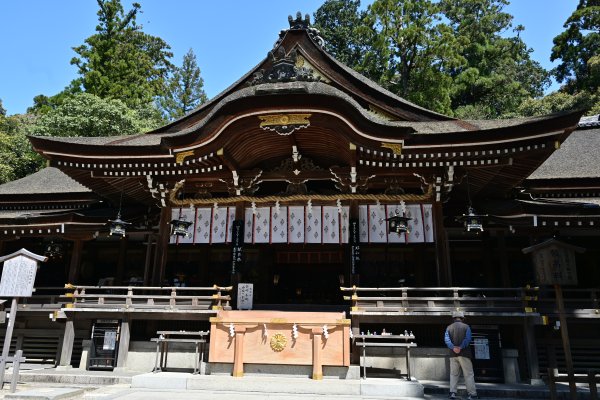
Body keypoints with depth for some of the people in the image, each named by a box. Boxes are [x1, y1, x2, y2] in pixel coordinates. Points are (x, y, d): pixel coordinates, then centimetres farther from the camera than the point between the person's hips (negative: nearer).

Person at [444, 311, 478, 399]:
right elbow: (468, 339, -14)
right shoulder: (466, 327, 2)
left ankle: (452, 392, 1)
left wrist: (453, 348, -16)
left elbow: (446, 339, -5)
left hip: (453, 354, 3)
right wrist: (460, 347, -19)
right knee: (469, 374, 2)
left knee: (453, 374, 8)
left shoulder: (449, 327, 10)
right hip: (464, 354, -3)